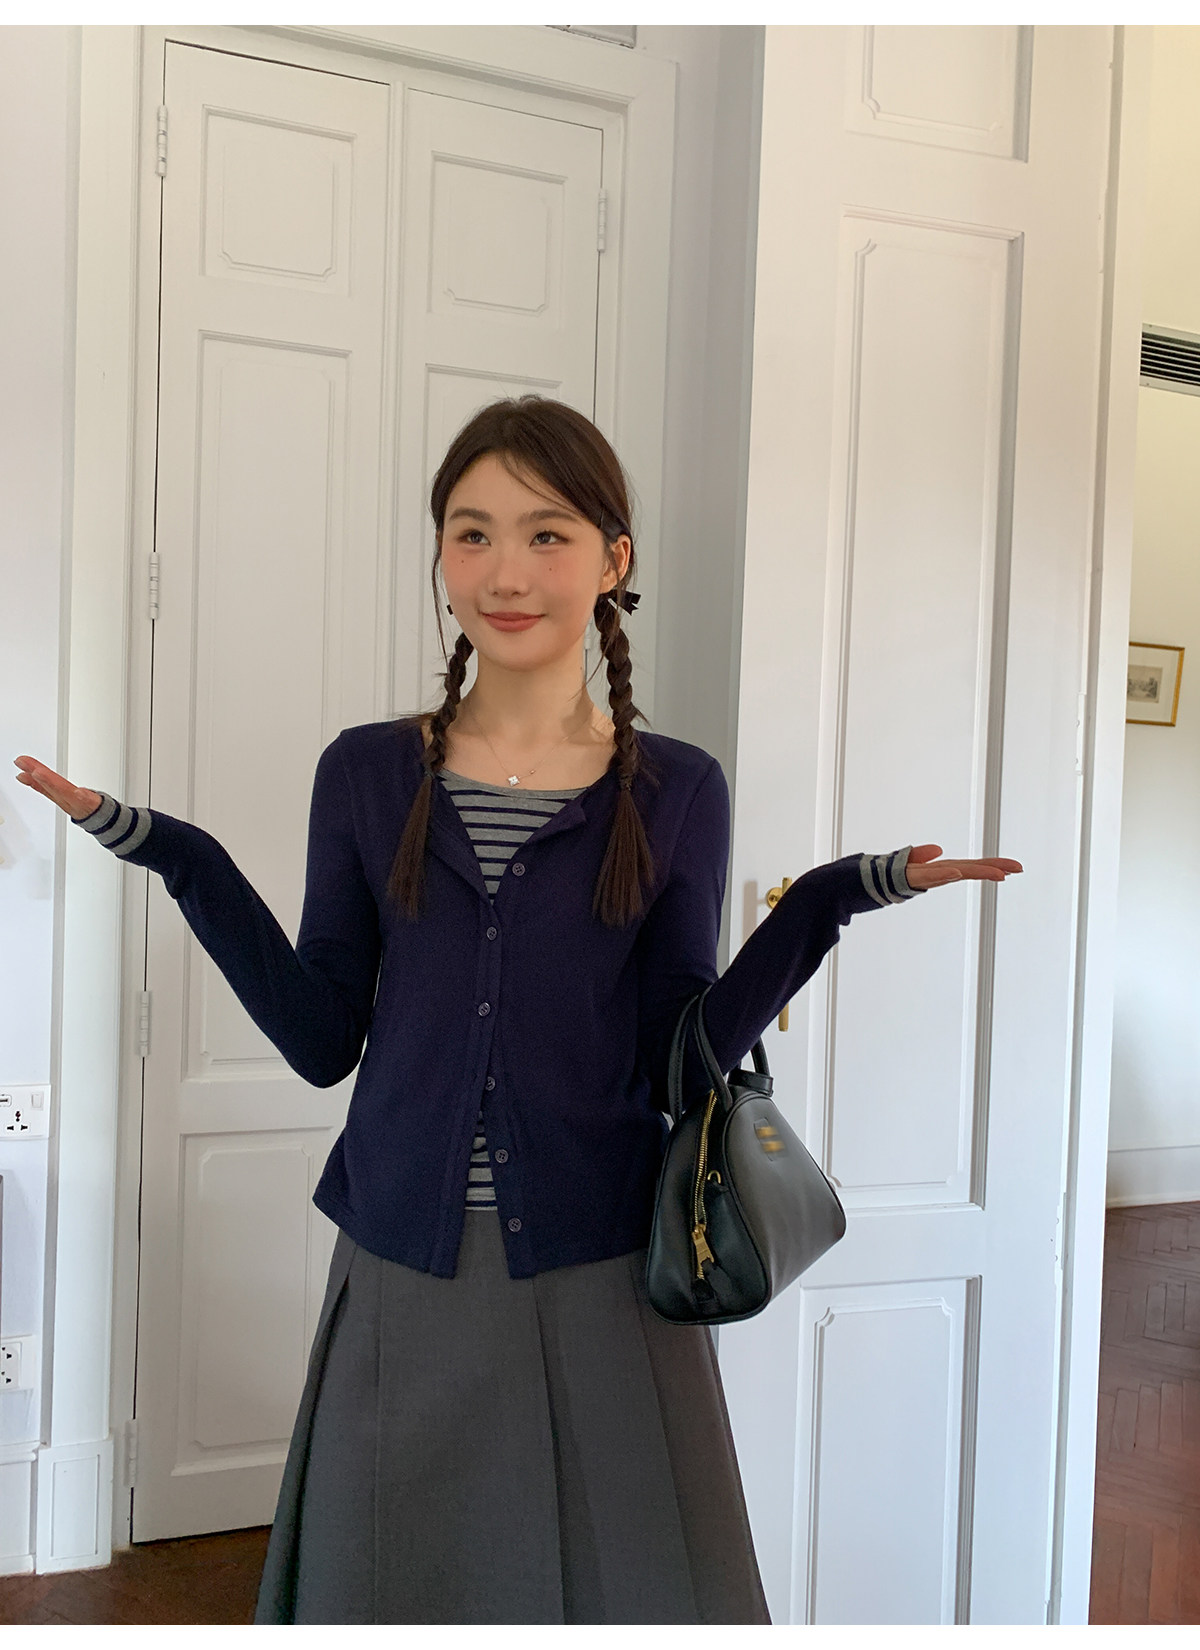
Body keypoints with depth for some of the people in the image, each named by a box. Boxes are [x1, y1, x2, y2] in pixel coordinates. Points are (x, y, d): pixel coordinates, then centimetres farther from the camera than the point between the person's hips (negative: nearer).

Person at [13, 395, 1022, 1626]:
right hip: (406, 1272, 2)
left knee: (634, 1581, 12)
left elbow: (678, 1066, -5)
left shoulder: (673, 793, -4)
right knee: (388, 1584, 18)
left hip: (601, 1277, -1)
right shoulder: (367, 775, -1)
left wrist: (827, 903, -15)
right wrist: (173, 855, -8)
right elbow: (321, 1040, -2)